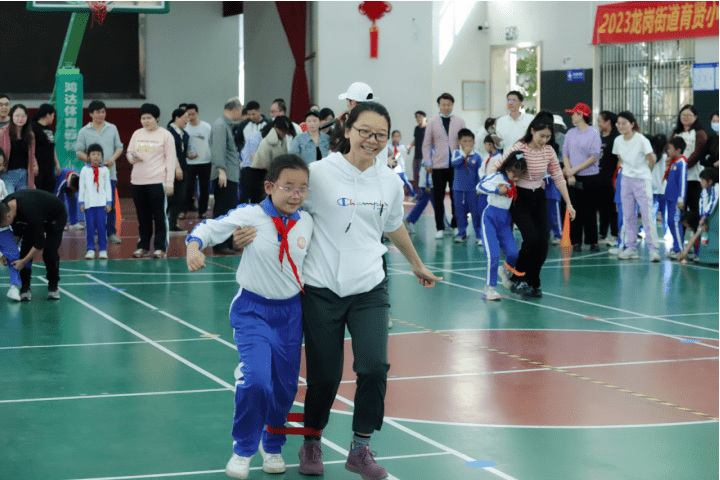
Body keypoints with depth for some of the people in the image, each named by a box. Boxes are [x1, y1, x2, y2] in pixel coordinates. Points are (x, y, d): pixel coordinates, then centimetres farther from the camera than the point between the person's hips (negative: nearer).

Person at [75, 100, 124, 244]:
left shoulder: (112, 129, 10)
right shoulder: (84, 132, 3)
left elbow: (119, 147, 13)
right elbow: (79, 152, 2)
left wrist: (113, 158, -7)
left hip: (110, 173, 2)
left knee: (110, 204, -1)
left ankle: (111, 233, 4)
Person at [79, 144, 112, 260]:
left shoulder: (105, 170, 7)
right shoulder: (84, 170, 6)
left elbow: (108, 187, 9)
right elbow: (82, 187, 8)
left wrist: (109, 202, 5)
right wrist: (81, 202, 5)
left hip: (101, 203, 0)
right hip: (89, 202, 0)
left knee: (101, 226, -3)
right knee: (90, 226, -1)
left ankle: (103, 250, 4)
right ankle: (90, 250, 5)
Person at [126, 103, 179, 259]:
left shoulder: (165, 135, 0)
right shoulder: (137, 134, 13)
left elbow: (171, 159, -2)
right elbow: (129, 152, 20)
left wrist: (169, 182, -8)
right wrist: (132, 158, -6)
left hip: (157, 181, -4)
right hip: (137, 181, 4)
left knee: (160, 215, -2)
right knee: (143, 216, 8)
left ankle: (161, 248, 4)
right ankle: (143, 246, 18)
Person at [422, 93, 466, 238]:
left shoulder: (460, 122, 9)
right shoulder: (432, 123, 8)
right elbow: (426, 144, 9)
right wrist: (427, 163, 1)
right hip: (438, 166, 0)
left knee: (456, 197, 3)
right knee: (438, 199, 1)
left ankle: (455, 225, 15)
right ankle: (440, 228, 8)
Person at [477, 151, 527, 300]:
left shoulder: (516, 183, 4)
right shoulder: (497, 177, -14)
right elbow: (480, 186, -29)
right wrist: (498, 190, -30)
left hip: (505, 220, 6)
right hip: (490, 218, -6)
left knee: (513, 253, -4)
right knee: (494, 254, -14)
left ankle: (505, 271, 31)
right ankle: (489, 288, -3)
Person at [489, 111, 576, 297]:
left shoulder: (549, 151, -2)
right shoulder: (518, 149, -17)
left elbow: (558, 178, 4)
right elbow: (495, 167, -10)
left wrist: (568, 204, 2)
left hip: (538, 198, 5)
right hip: (519, 199, -5)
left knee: (542, 242, -3)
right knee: (531, 237, -20)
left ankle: (533, 283, 13)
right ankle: (518, 278, 0)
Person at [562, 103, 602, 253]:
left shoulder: (594, 133, -3)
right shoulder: (570, 133, 9)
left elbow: (594, 157, -9)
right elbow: (565, 155, 6)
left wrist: (575, 169, -12)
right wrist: (569, 174, -8)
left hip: (590, 177, -3)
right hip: (573, 178, 3)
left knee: (590, 211, 2)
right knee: (575, 210, 2)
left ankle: (592, 241, 10)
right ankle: (576, 242, 7)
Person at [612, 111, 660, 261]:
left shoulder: (641, 140, -16)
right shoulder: (618, 141, 0)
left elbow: (652, 161, -6)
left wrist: (643, 171, 9)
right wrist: (628, 170, 11)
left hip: (642, 181, -5)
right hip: (626, 180, 5)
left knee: (647, 215, -10)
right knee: (628, 215, 7)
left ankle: (654, 249, -9)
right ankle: (631, 248, 13)